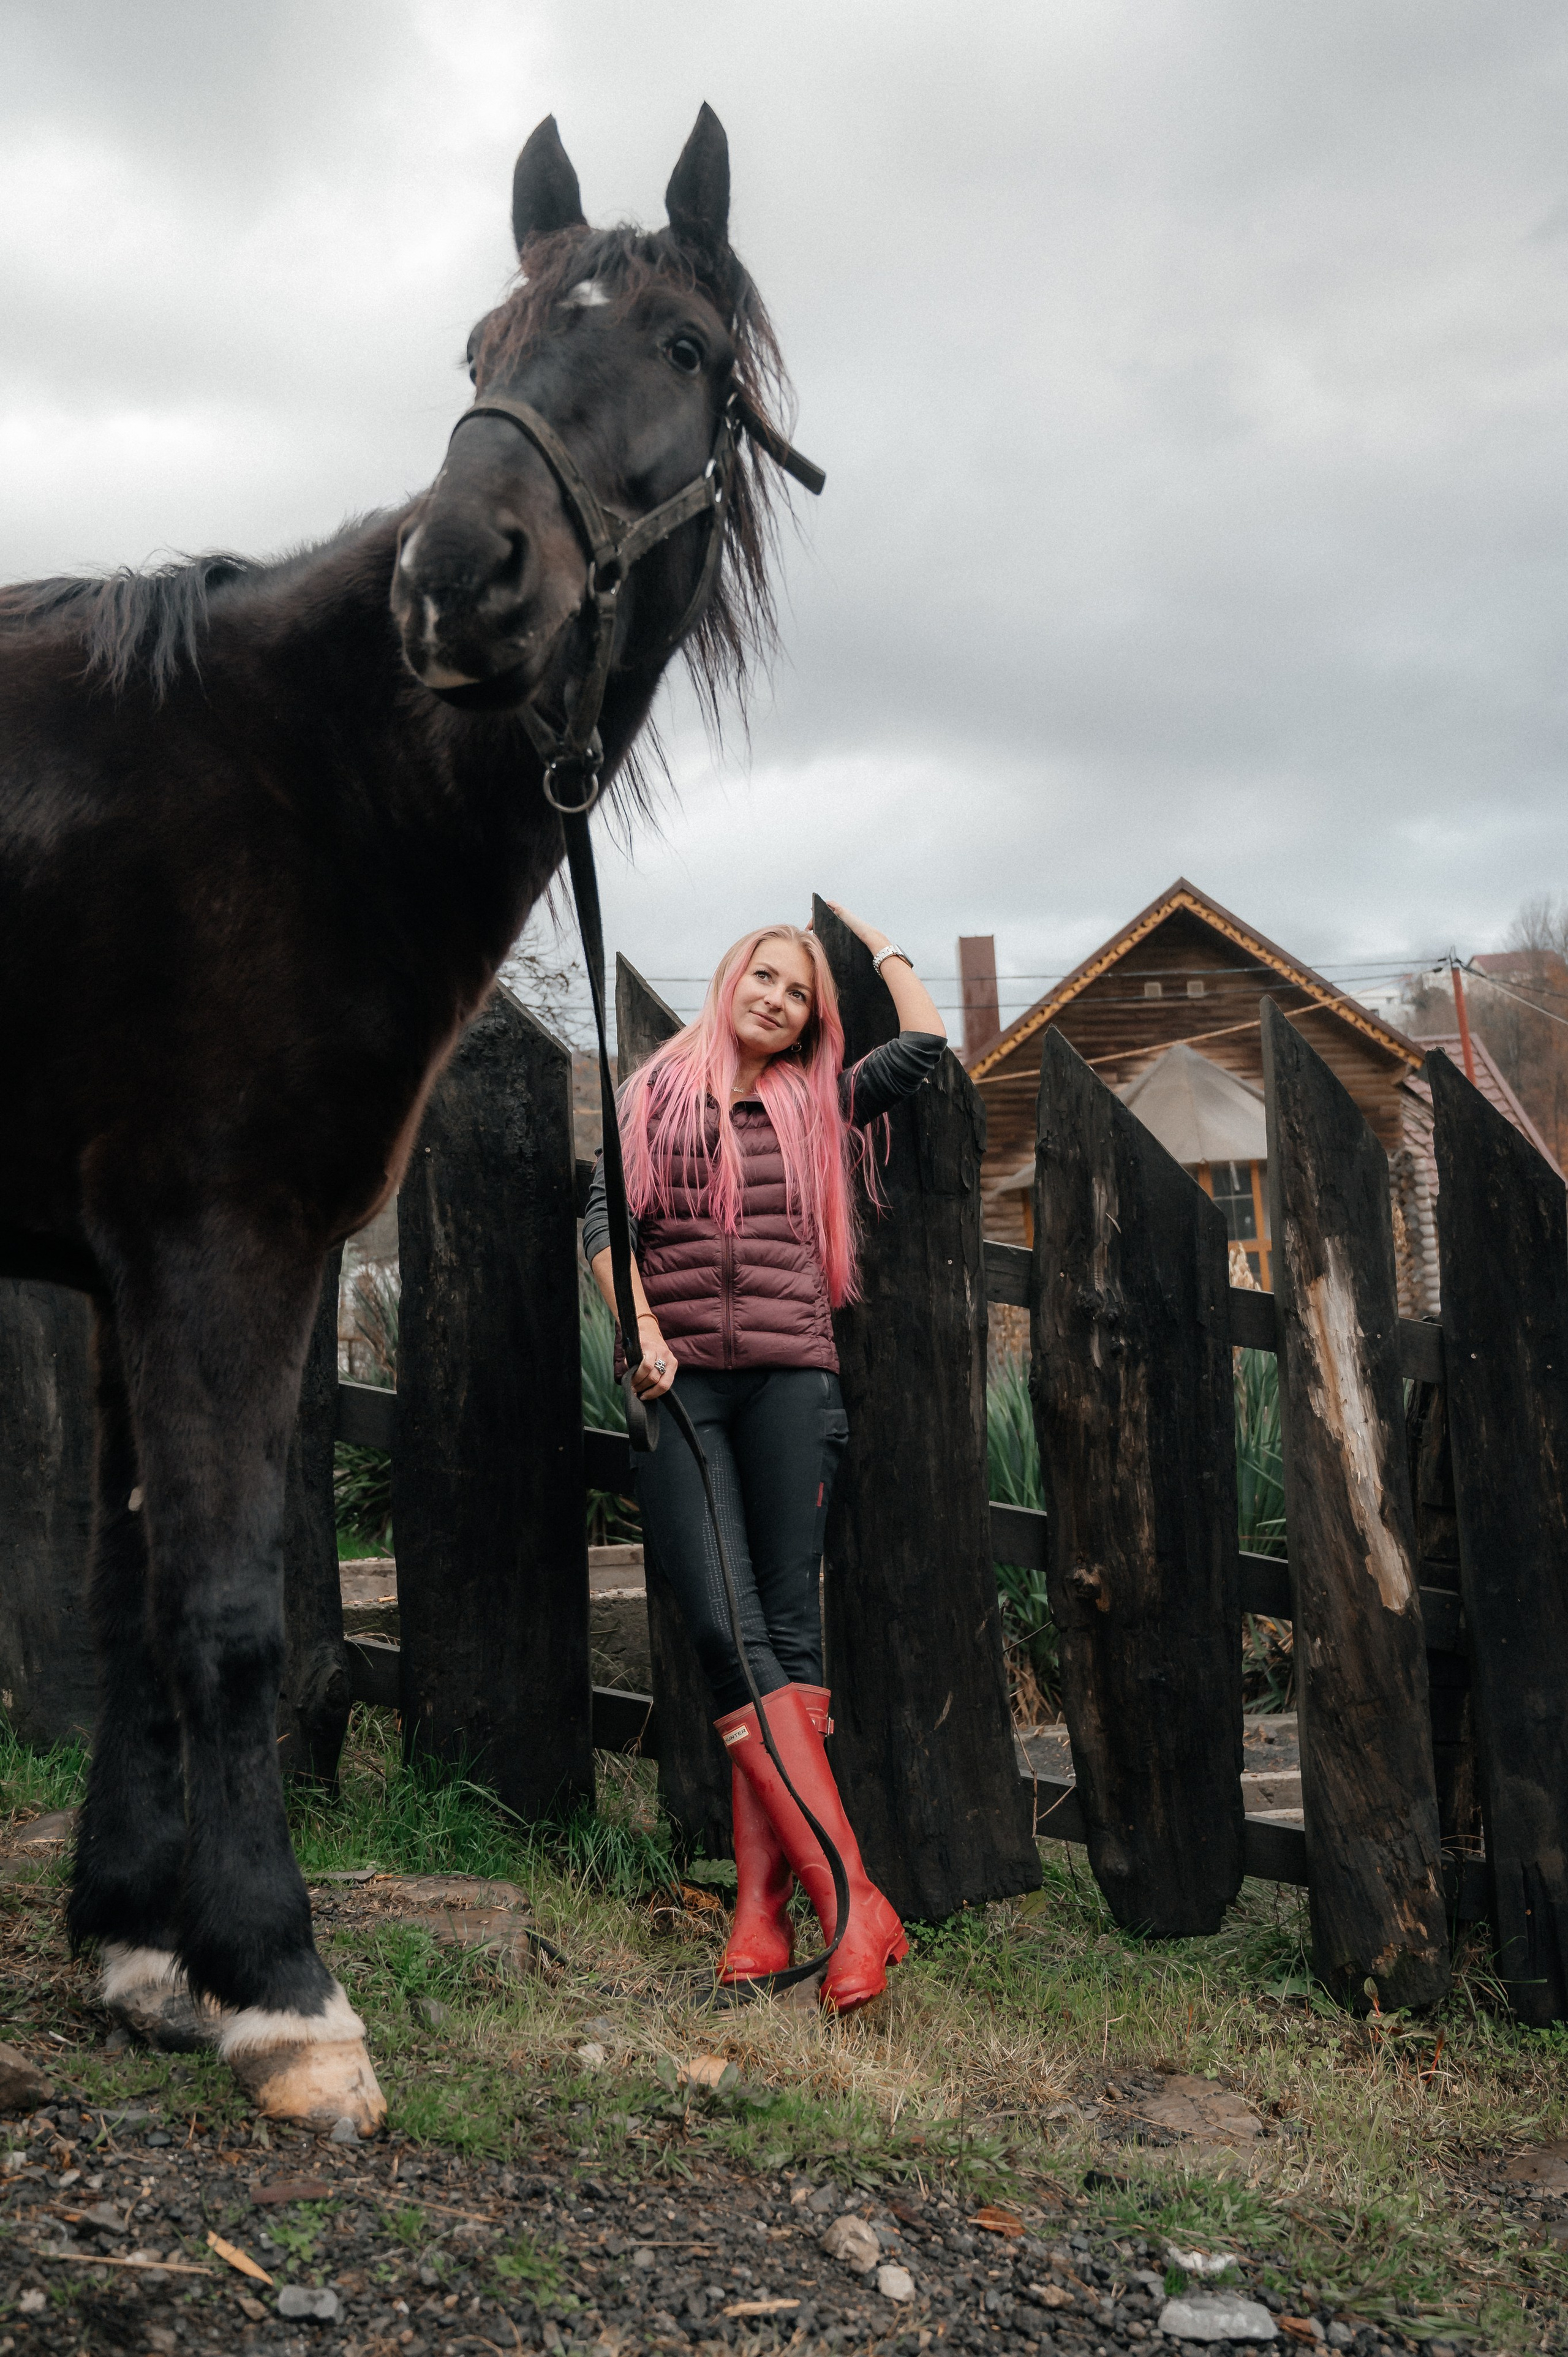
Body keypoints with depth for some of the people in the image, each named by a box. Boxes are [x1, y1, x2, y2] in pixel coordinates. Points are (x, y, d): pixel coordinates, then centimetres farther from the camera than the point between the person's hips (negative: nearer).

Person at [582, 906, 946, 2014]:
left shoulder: (820, 1104, 18)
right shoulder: (656, 1092, 17)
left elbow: (927, 1038, 13)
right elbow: (606, 1217, 9)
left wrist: (873, 937, 28)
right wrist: (643, 1327, -7)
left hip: (791, 1379, 1)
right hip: (679, 1382, -1)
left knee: (788, 1629, -5)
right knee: (725, 1632, -13)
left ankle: (763, 1912, -3)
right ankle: (853, 1903, -13)